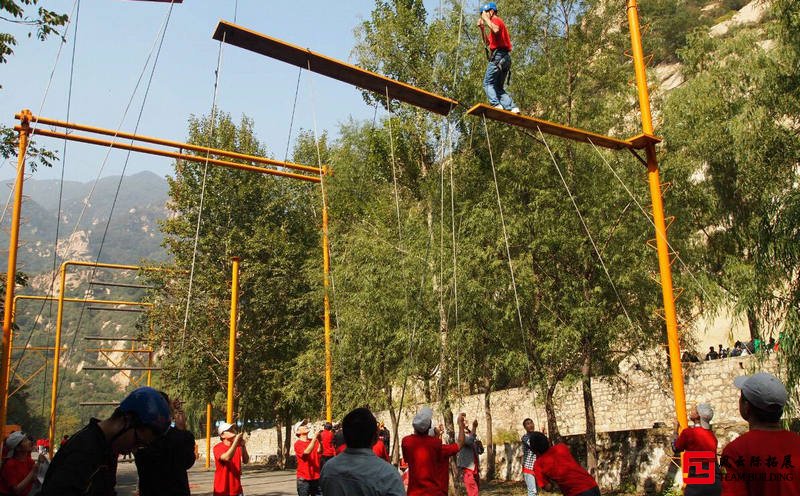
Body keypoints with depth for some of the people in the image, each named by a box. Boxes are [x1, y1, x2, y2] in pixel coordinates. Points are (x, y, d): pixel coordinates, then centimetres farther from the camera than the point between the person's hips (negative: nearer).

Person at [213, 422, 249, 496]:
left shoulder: (238, 446, 5)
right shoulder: (218, 447, -10)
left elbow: (245, 461, -4)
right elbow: (227, 458, -28)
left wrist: (243, 446, -18)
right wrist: (236, 441, -27)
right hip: (222, 490, -4)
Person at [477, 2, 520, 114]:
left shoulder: (496, 20, 1)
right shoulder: (500, 23, 31)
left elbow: (495, 30, -24)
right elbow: (487, 42, 35)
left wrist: (486, 19, -13)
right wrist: (482, 28, 24)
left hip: (498, 56, -10)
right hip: (505, 58, 10)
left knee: (488, 83, -10)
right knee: (499, 87, 9)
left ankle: (496, 104, -25)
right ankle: (512, 107, -4)